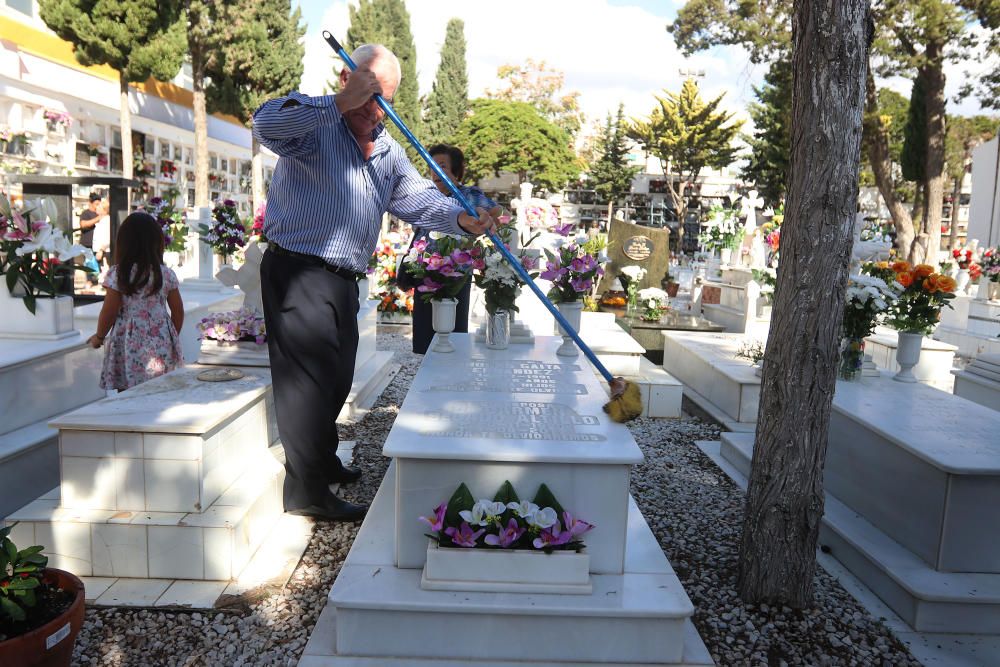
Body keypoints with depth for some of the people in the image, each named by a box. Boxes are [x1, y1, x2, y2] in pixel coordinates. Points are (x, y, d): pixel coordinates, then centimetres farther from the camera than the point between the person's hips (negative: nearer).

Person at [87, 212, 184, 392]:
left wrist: (99, 337, 14)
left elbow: (109, 313, -4)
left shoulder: (117, 275, -8)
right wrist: (172, 339, 21)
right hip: (162, 347, 2)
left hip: (130, 348, -2)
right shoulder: (167, 274, 0)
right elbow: (178, 311, 5)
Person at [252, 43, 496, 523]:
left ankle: (323, 460, 39)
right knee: (310, 378, -5)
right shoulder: (313, 123, -9)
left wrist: (460, 219, -14)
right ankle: (305, 491, 6)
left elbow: (417, 197, 5)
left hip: (343, 280, 8)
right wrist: (338, 104, -32)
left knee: (337, 378, 19)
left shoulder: (387, 149, 15)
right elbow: (266, 125, -31)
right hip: (297, 271, -8)